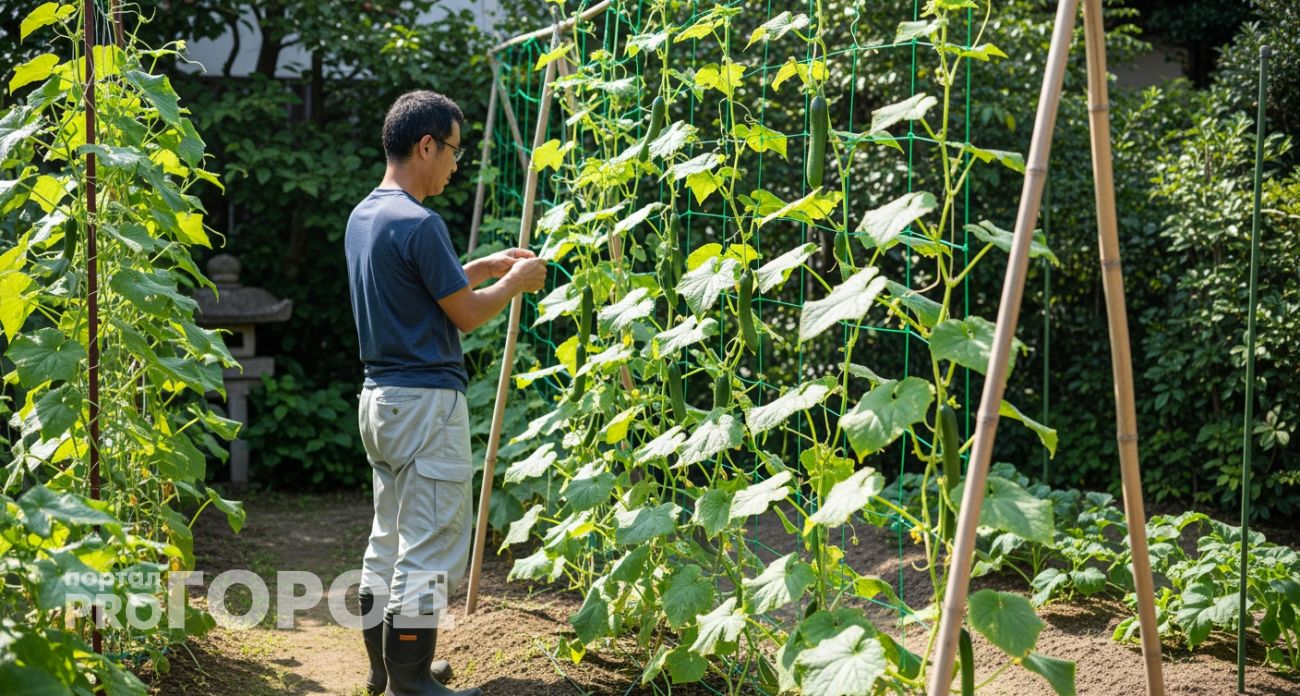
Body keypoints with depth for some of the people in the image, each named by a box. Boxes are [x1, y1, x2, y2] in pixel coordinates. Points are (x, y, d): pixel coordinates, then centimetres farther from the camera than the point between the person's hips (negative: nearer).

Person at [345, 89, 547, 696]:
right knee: (429, 551, -3)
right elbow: (467, 315, -13)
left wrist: (486, 267, 21)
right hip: (426, 403, -10)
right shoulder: (419, 224, -19)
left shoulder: (363, 217, 11)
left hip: (379, 397, 10)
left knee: (389, 541, 17)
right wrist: (516, 282, 3)